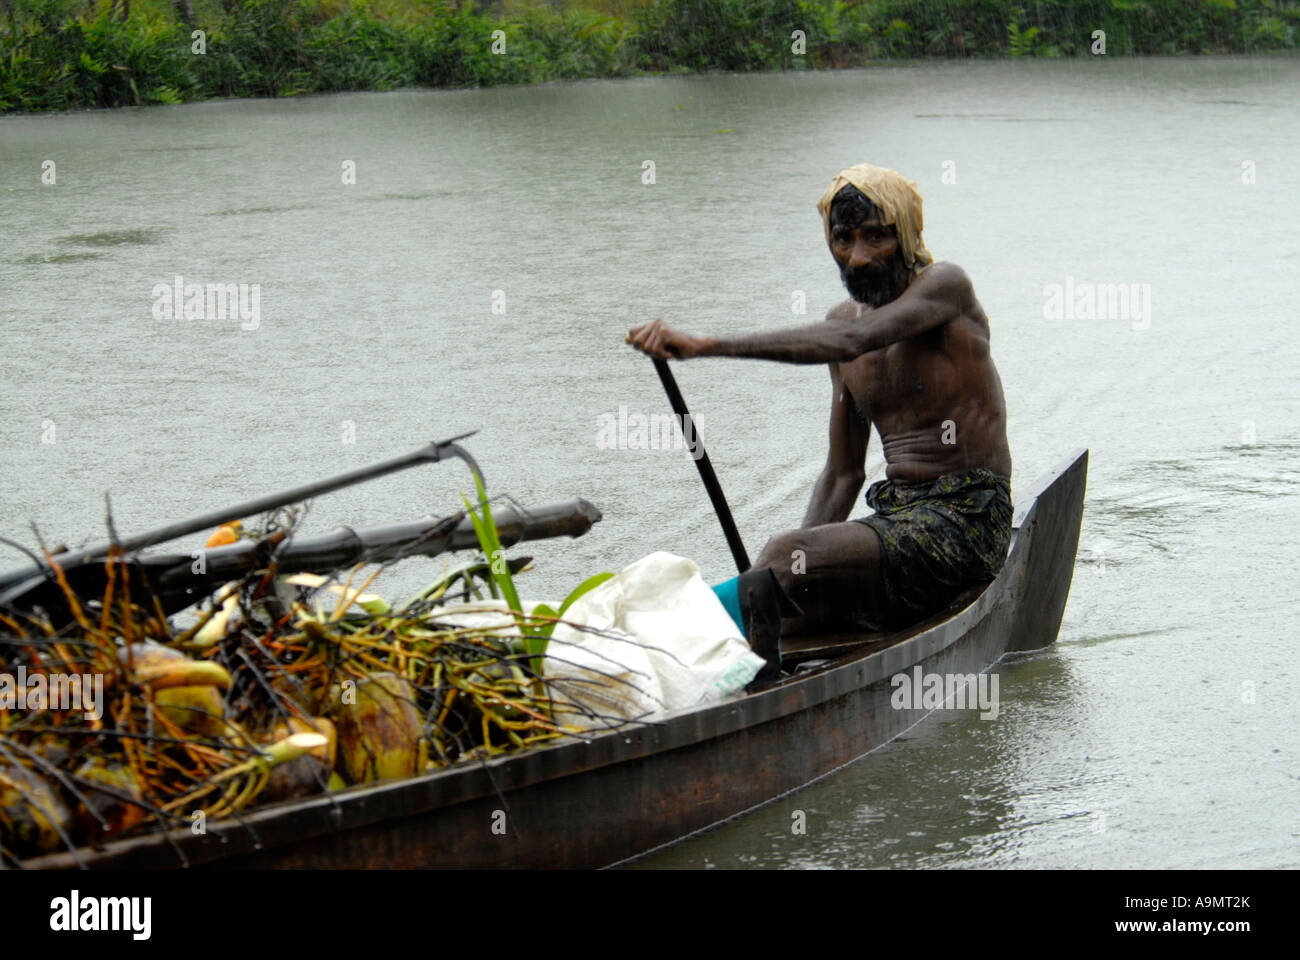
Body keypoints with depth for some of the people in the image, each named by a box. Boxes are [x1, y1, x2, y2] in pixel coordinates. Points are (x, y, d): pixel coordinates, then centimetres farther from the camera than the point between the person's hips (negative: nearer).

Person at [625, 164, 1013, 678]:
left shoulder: (945, 286, -8)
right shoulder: (844, 317, 15)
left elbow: (853, 341, -29)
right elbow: (843, 471, 15)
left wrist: (707, 344, -36)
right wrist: (795, 571, -2)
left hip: (967, 523, -7)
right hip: (895, 518, 7)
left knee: (784, 556, -30)